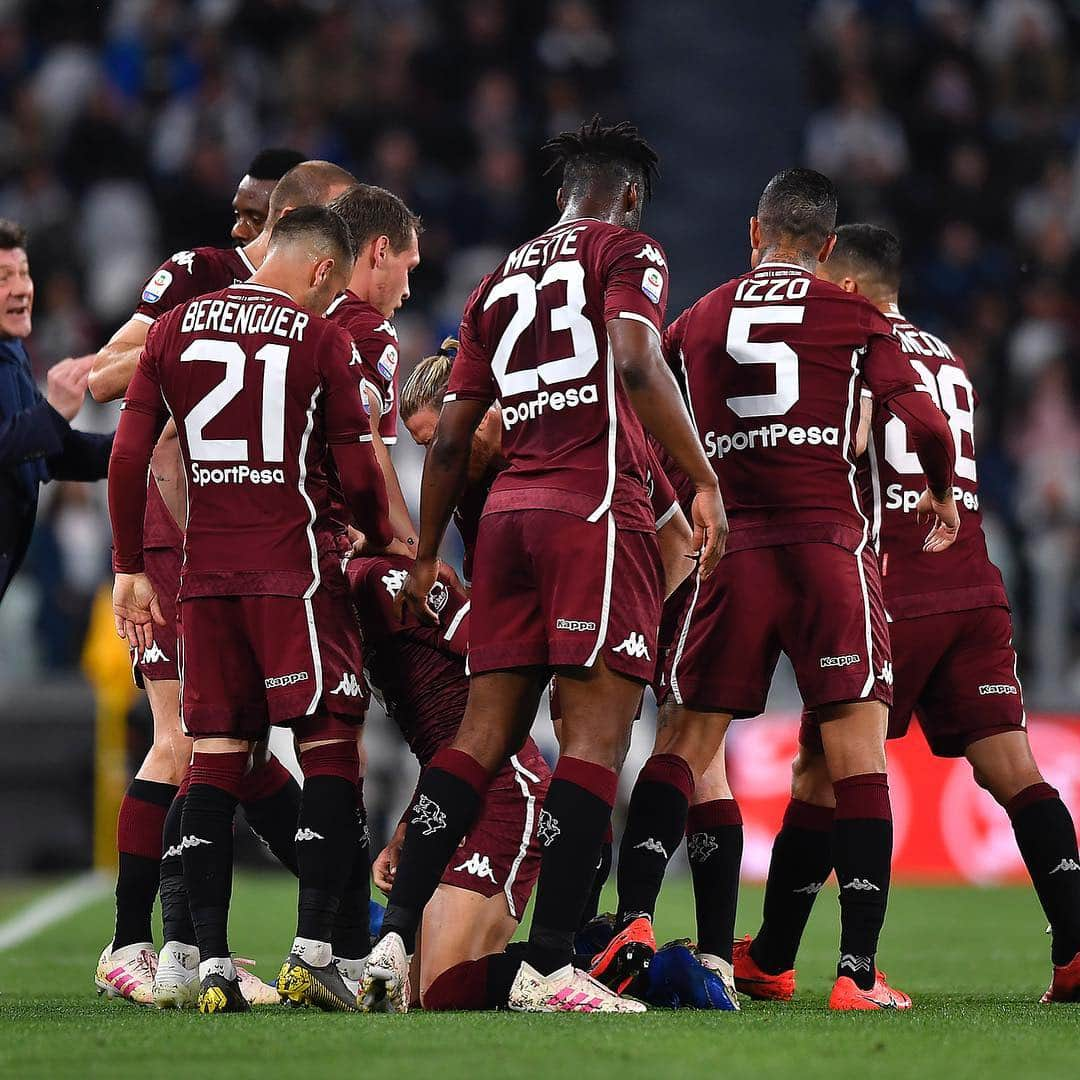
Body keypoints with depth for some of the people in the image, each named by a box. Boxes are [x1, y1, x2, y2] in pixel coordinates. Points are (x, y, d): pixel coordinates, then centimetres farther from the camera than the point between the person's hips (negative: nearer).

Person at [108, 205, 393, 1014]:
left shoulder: (176, 328, 9)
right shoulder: (321, 339, -3)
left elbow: (129, 456, 5)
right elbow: (357, 471, -2)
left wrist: (131, 569, 11)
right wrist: (383, 543, 16)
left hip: (206, 570, 4)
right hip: (293, 565, -4)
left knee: (215, 757, 7)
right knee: (329, 747, 2)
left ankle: (212, 964, 0)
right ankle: (313, 949, -8)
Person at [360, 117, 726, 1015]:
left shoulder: (501, 281, 23)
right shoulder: (626, 250, 4)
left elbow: (452, 437, 22)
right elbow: (635, 364, -15)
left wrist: (427, 557, 28)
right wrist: (705, 483, -14)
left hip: (509, 511, 7)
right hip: (595, 506, -6)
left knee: (487, 732, 7)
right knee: (598, 732, -8)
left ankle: (394, 941, -1)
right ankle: (548, 967, -16)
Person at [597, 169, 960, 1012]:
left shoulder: (694, 323, 14)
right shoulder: (853, 317, 6)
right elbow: (923, 420, -2)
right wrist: (942, 493, 17)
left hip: (730, 552, 2)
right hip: (831, 543, -2)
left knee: (684, 745, 9)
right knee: (858, 754, -2)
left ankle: (633, 921, -9)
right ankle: (858, 971, -9)